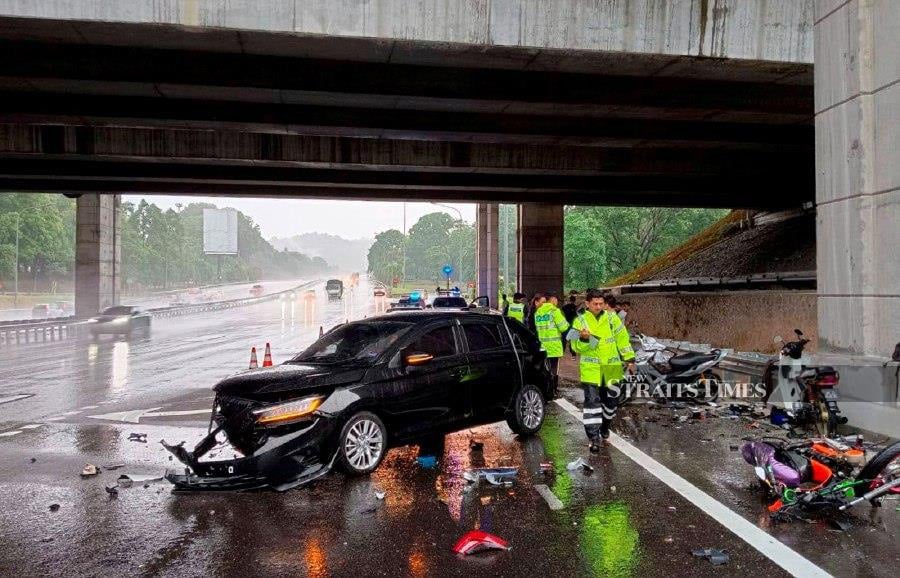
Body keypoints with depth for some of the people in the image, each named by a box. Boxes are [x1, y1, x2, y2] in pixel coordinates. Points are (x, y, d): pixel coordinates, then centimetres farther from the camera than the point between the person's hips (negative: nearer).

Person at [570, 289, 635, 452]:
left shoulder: (612, 318, 3)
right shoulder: (580, 321, -1)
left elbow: (623, 340, 9)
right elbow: (576, 347, -4)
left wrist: (629, 360, 6)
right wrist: (583, 339, -24)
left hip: (611, 367, 3)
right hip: (590, 368, -2)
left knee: (611, 399, 14)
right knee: (592, 400, -9)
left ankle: (605, 425, 39)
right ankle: (594, 437, -6)